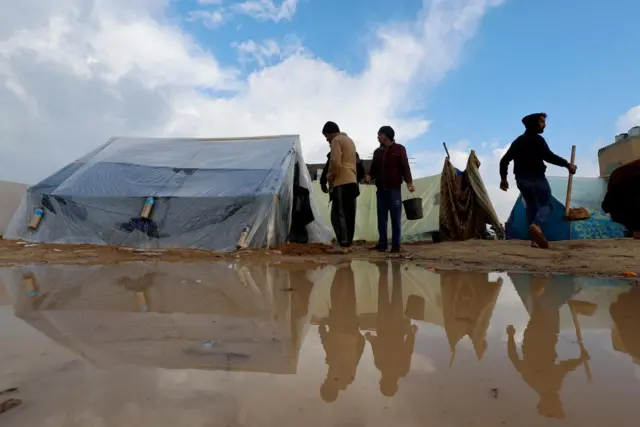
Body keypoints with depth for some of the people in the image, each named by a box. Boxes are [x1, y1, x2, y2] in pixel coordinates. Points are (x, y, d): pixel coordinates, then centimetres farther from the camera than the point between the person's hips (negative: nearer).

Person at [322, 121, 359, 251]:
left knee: (338, 214, -8)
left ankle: (343, 244, -10)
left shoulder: (336, 140, -3)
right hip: (352, 181, 9)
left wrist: (329, 177, -3)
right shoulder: (349, 140, 25)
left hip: (342, 181, -9)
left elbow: (335, 163, -16)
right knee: (349, 215, 6)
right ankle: (348, 243, 8)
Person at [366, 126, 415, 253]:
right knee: (382, 217, 7)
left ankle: (396, 244, 5)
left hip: (394, 188, -5)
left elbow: (405, 167, -3)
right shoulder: (377, 152, 16)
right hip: (380, 189, 5)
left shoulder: (399, 149, 2)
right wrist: (370, 176, -4)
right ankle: (382, 243, 14)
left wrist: (409, 182, -15)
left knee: (395, 217, 0)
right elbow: (374, 168, 18)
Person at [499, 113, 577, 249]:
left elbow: (504, 160, 19)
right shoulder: (537, 139, -4)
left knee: (531, 206, 12)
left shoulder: (517, 141, 20)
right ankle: (536, 226, -34)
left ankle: (535, 239, 3)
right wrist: (567, 165, -13)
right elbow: (548, 156, -19)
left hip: (521, 179, 7)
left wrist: (503, 178, 23)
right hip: (536, 178, -7)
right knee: (546, 204, -2)